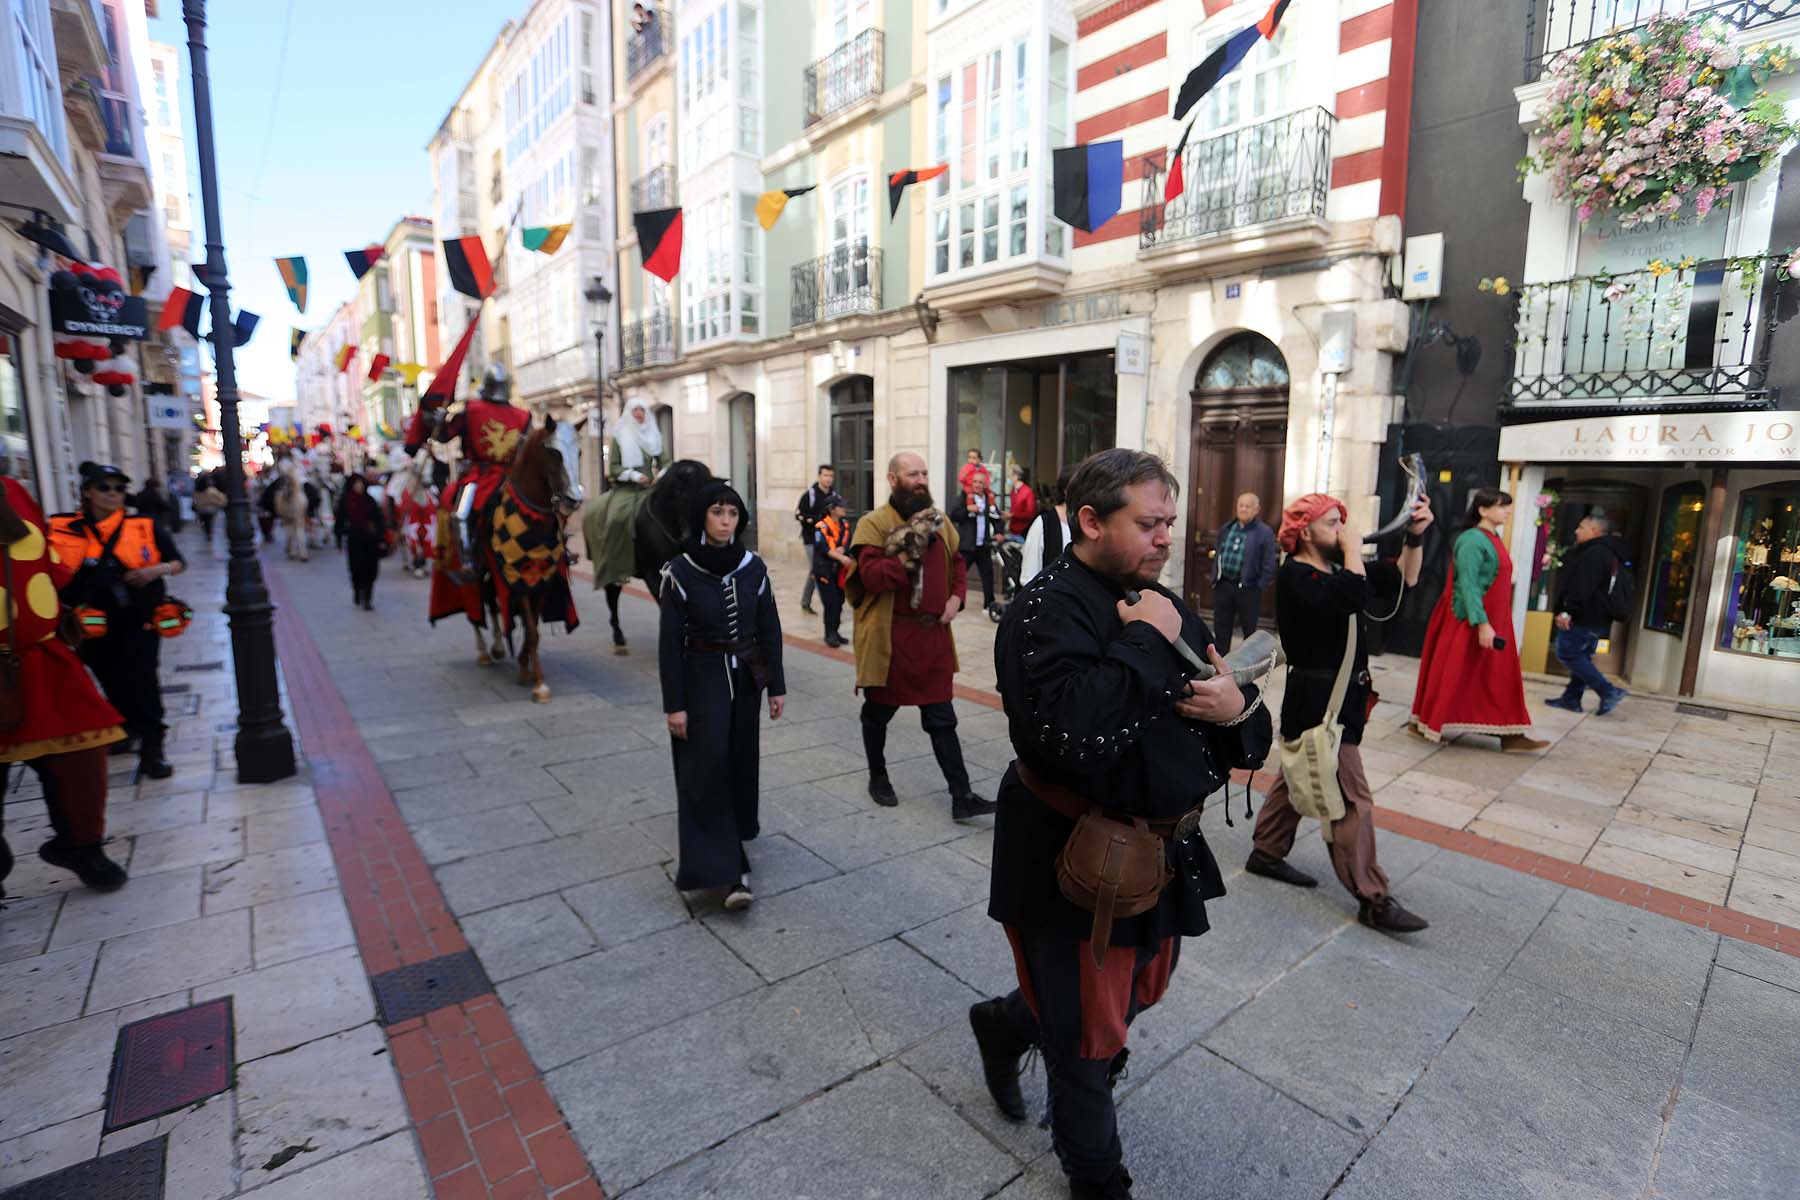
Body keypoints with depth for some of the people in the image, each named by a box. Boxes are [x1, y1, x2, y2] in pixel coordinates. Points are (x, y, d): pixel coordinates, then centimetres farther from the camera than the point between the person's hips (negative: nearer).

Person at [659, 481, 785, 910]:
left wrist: (777, 686, 4)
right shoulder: (681, 570, -10)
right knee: (709, 766, -8)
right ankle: (727, 869, -6)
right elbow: (670, 642, -9)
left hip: (745, 676, 4)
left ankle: (730, 836, 36)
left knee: (740, 761, 13)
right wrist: (674, 704, -11)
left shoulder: (753, 567, -1)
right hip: (701, 677, -4)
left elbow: (769, 630, 4)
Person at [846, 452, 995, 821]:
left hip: (933, 634, 5)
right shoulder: (874, 523, -10)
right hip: (889, 635, -4)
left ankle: (962, 797, 10)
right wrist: (912, 550, -24)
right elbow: (872, 577, -21)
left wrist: (956, 597, 4)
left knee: (942, 719, 7)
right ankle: (878, 777, 36)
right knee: (878, 714, 14)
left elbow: (958, 562, 21)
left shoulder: (939, 521, 9)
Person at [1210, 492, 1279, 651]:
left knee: (1249, 630, 7)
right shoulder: (1226, 528, 10)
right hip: (1223, 585, 4)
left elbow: (1269, 566, -8)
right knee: (1221, 628, 10)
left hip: (1248, 588, -4)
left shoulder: (1264, 532, -6)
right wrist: (1214, 579, 10)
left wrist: (1257, 587, -9)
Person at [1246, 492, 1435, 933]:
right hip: (1317, 701, -10)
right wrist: (1353, 549, -18)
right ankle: (1373, 899, 3)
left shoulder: (1337, 567, 8)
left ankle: (1266, 854, 33)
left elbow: (1404, 579, 10)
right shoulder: (1294, 577, -18)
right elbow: (1353, 597, -32)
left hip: (1338, 697, 10)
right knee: (1353, 800, -5)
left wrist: (1416, 536, -4)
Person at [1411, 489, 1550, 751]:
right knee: (1453, 675, 0)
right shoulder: (1473, 540, -17)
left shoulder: (1493, 539, 11)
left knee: (1499, 678, 10)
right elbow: (1467, 585, -22)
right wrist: (1482, 623, -27)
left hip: (1492, 620, 9)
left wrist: (1490, 623, 18)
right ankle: (1425, 725, 12)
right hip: (1470, 622, -9)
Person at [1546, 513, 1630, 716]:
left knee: (1568, 654, -6)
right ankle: (1571, 698, 16)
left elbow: (1581, 587, -26)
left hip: (1583, 617, -11)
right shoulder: (1608, 552, 19)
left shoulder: (1595, 553, -17)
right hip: (1597, 618, 11)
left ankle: (1609, 691, -8)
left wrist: (1567, 611, -26)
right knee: (1580, 657, 12)